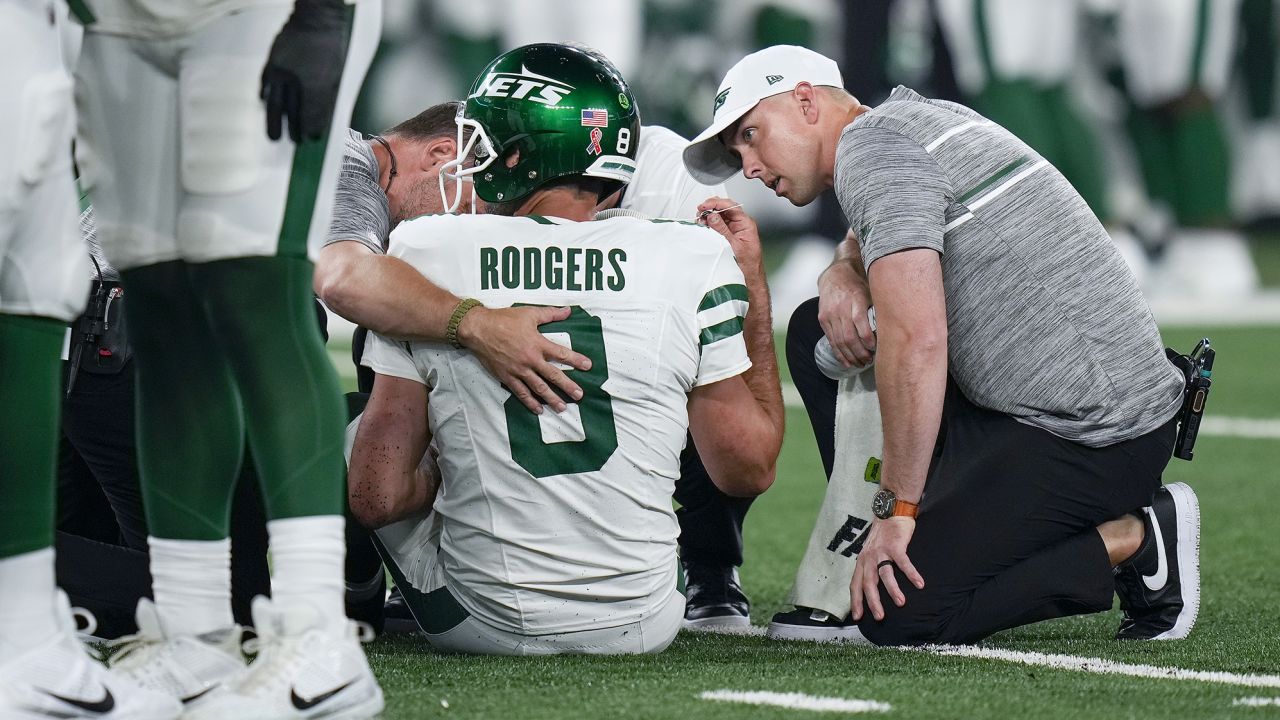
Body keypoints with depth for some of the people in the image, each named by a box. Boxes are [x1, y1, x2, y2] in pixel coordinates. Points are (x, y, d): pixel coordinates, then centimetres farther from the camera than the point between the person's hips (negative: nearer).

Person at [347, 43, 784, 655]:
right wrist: (752, 287, 11)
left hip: (484, 625, -1)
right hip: (640, 626, 1)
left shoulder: (427, 254, -8)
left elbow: (377, 498, -8)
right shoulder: (692, 261, -8)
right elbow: (751, 470, 3)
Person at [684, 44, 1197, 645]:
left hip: (1081, 435, -10)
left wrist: (896, 508, -17)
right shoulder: (926, 116, 16)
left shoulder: (873, 145, -13)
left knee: (895, 613, -11)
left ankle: (1134, 542, -5)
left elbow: (916, 341, -23)